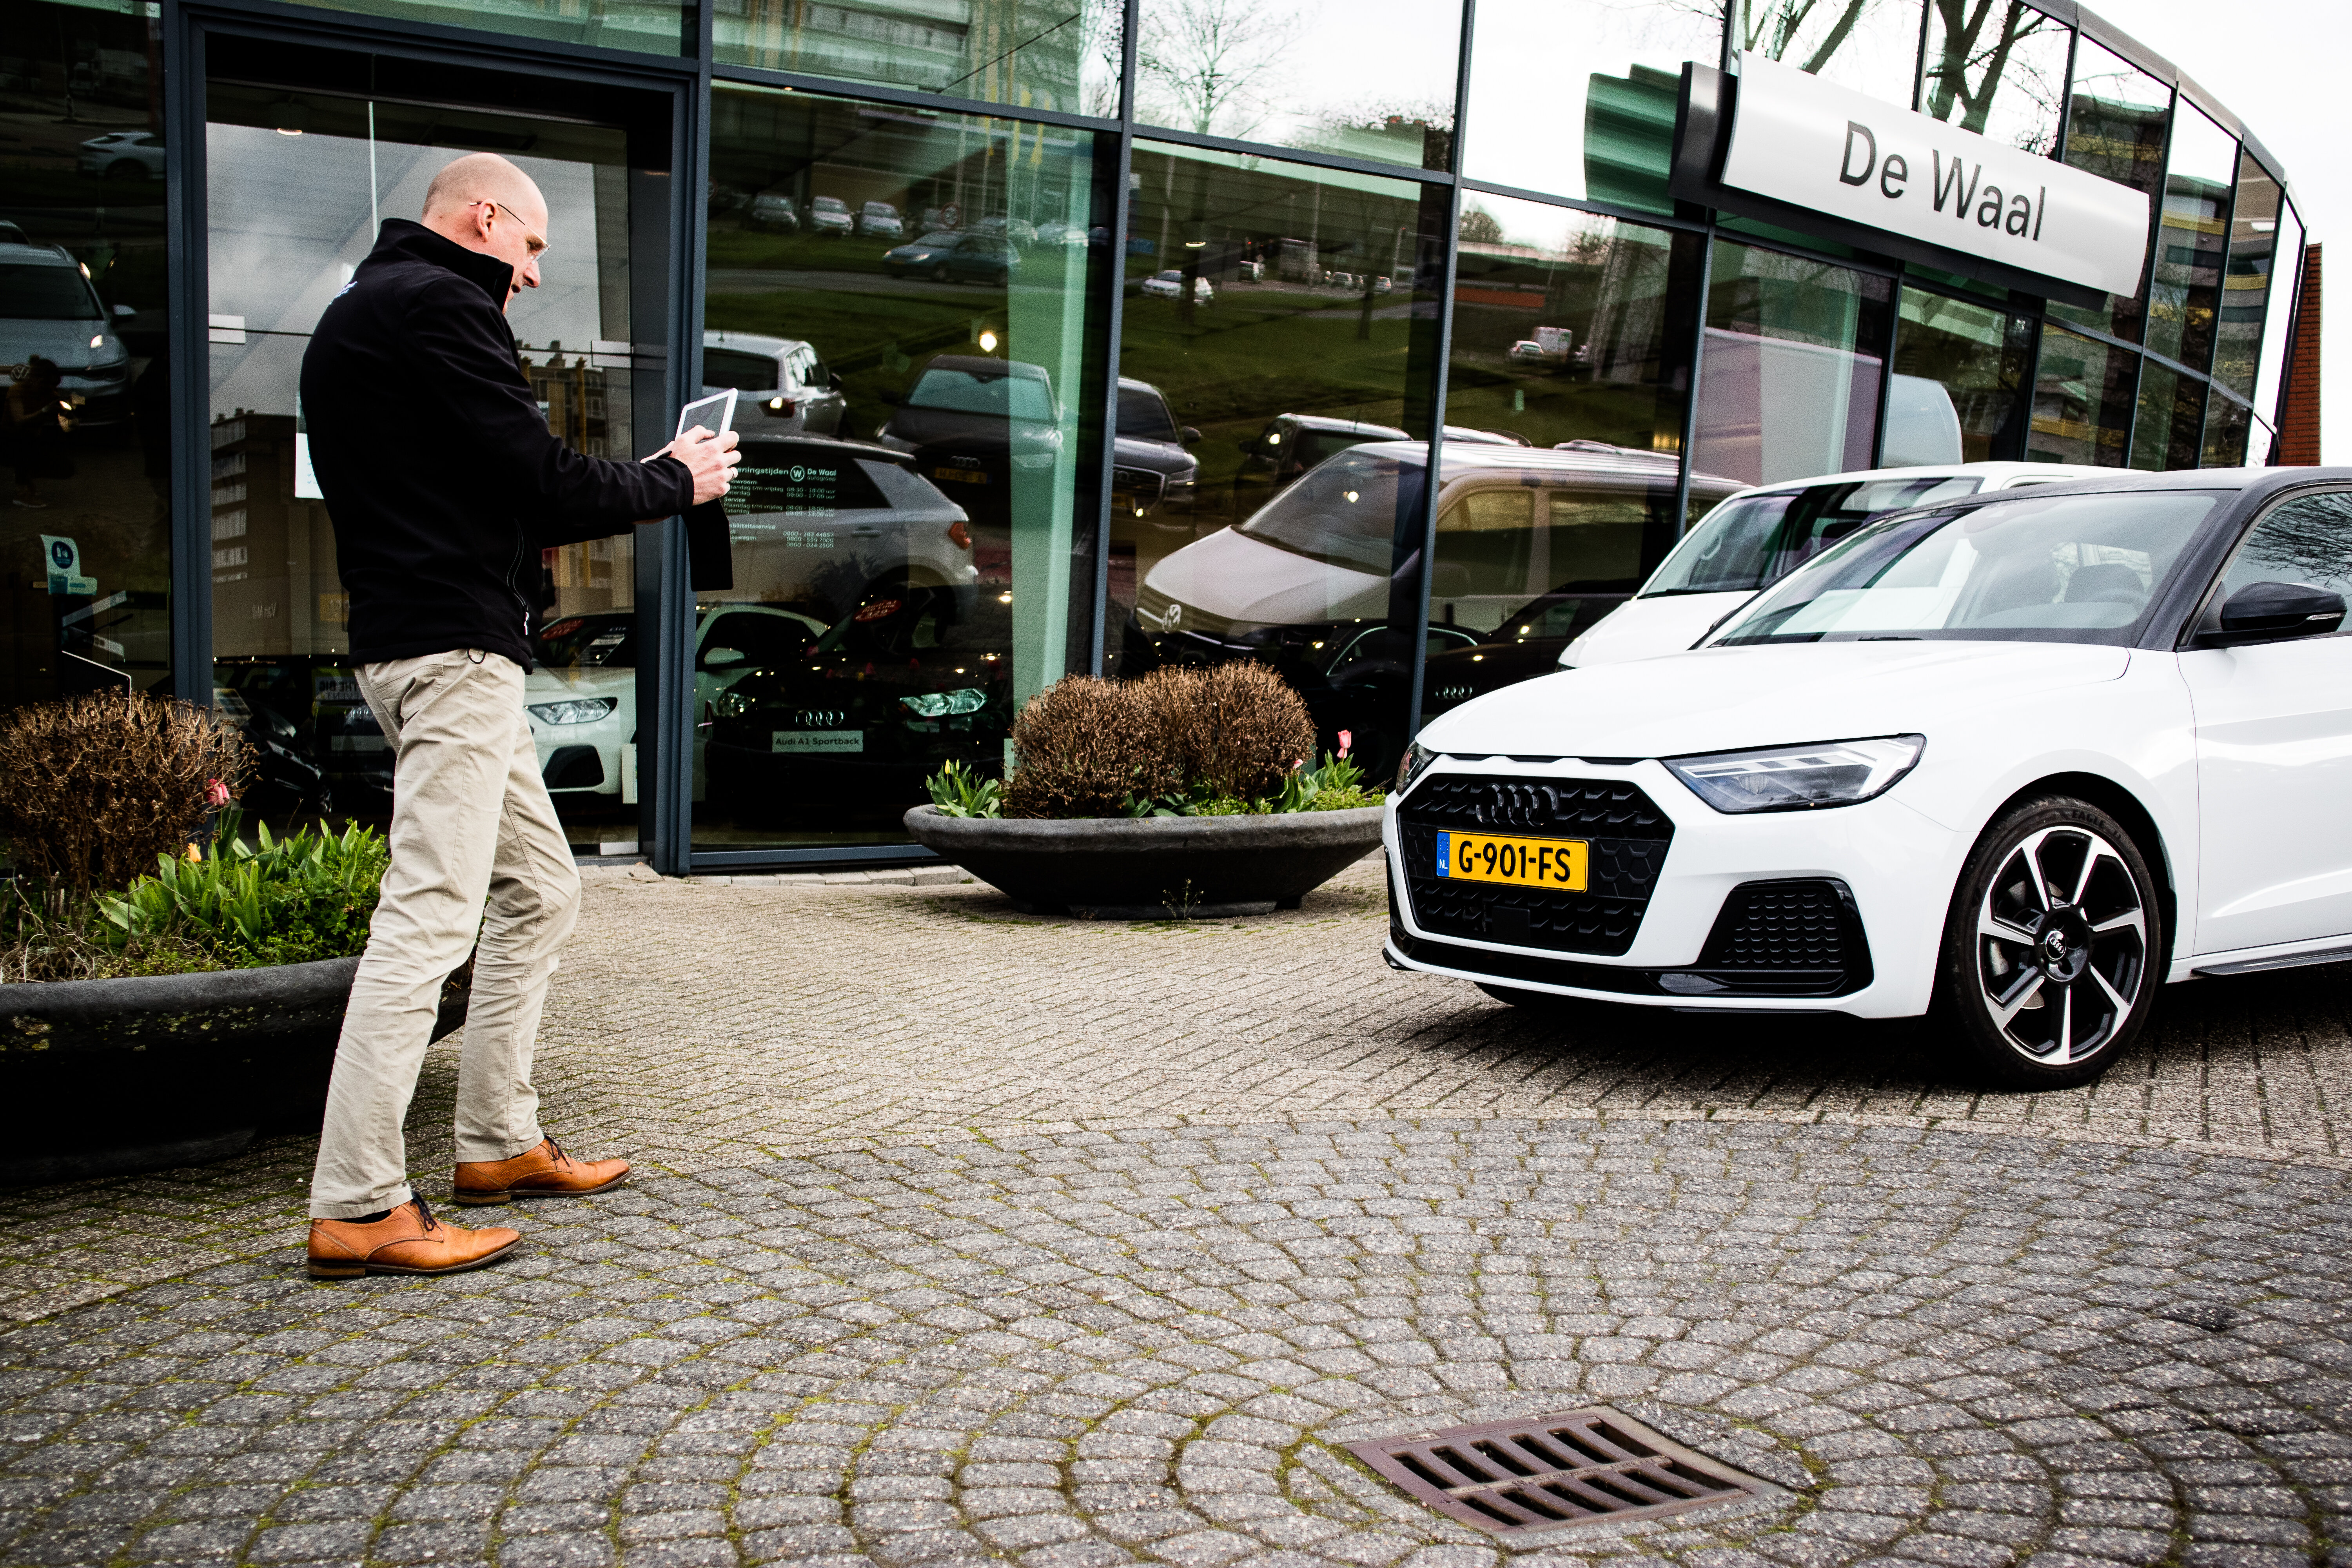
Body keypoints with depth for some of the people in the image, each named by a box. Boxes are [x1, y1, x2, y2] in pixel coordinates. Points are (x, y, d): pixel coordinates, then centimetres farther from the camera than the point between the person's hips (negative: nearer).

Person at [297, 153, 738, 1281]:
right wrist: (674, 483, 2)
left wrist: (640, 480, 14)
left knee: (540, 891, 16)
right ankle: (355, 1209, -8)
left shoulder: (360, 314, 24)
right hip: (454, 647, -11)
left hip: (421, 645, 11)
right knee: (430, 913, -11)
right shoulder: (438, 306, -9)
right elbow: (540, 482, -14)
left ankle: (500, 1145, 22)